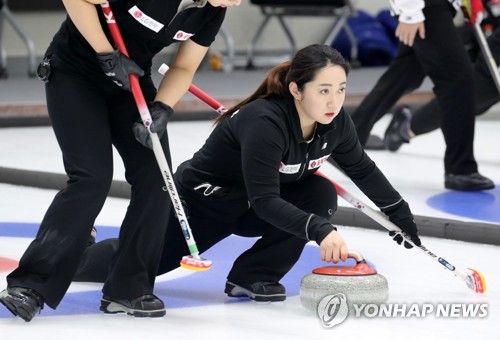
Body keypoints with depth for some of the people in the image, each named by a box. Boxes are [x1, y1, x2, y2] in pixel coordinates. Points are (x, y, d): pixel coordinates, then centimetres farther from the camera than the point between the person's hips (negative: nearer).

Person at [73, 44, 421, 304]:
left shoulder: (334, 121, -16)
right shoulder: (264, 122, -37)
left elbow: (363, 170, 3)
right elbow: (265, 202, -41)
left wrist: (403, 217, 4)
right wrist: (319, 230, -51)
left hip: (250, 209, 6)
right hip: (202, 202, -6)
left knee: (321, 195, -19)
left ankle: (253, 276, -8)